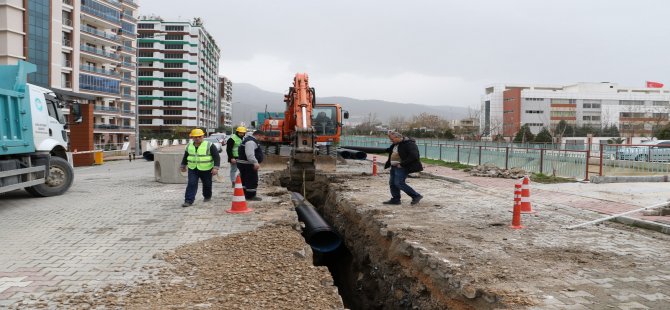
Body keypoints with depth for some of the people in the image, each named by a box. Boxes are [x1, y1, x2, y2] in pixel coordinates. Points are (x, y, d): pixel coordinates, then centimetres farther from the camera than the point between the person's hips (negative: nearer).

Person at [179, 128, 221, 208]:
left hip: (206, 170, -2)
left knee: (207, 185, 11)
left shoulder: (209, 145, -10)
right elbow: (185, 157, 21)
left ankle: (207, 197, 36)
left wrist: (215, 168, -21)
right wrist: (183, 166, 26)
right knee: (191, 184, -8)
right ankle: (188, 201, -9)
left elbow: (216, 157, -12)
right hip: (192, 169, 3)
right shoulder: (189, 146, 5)